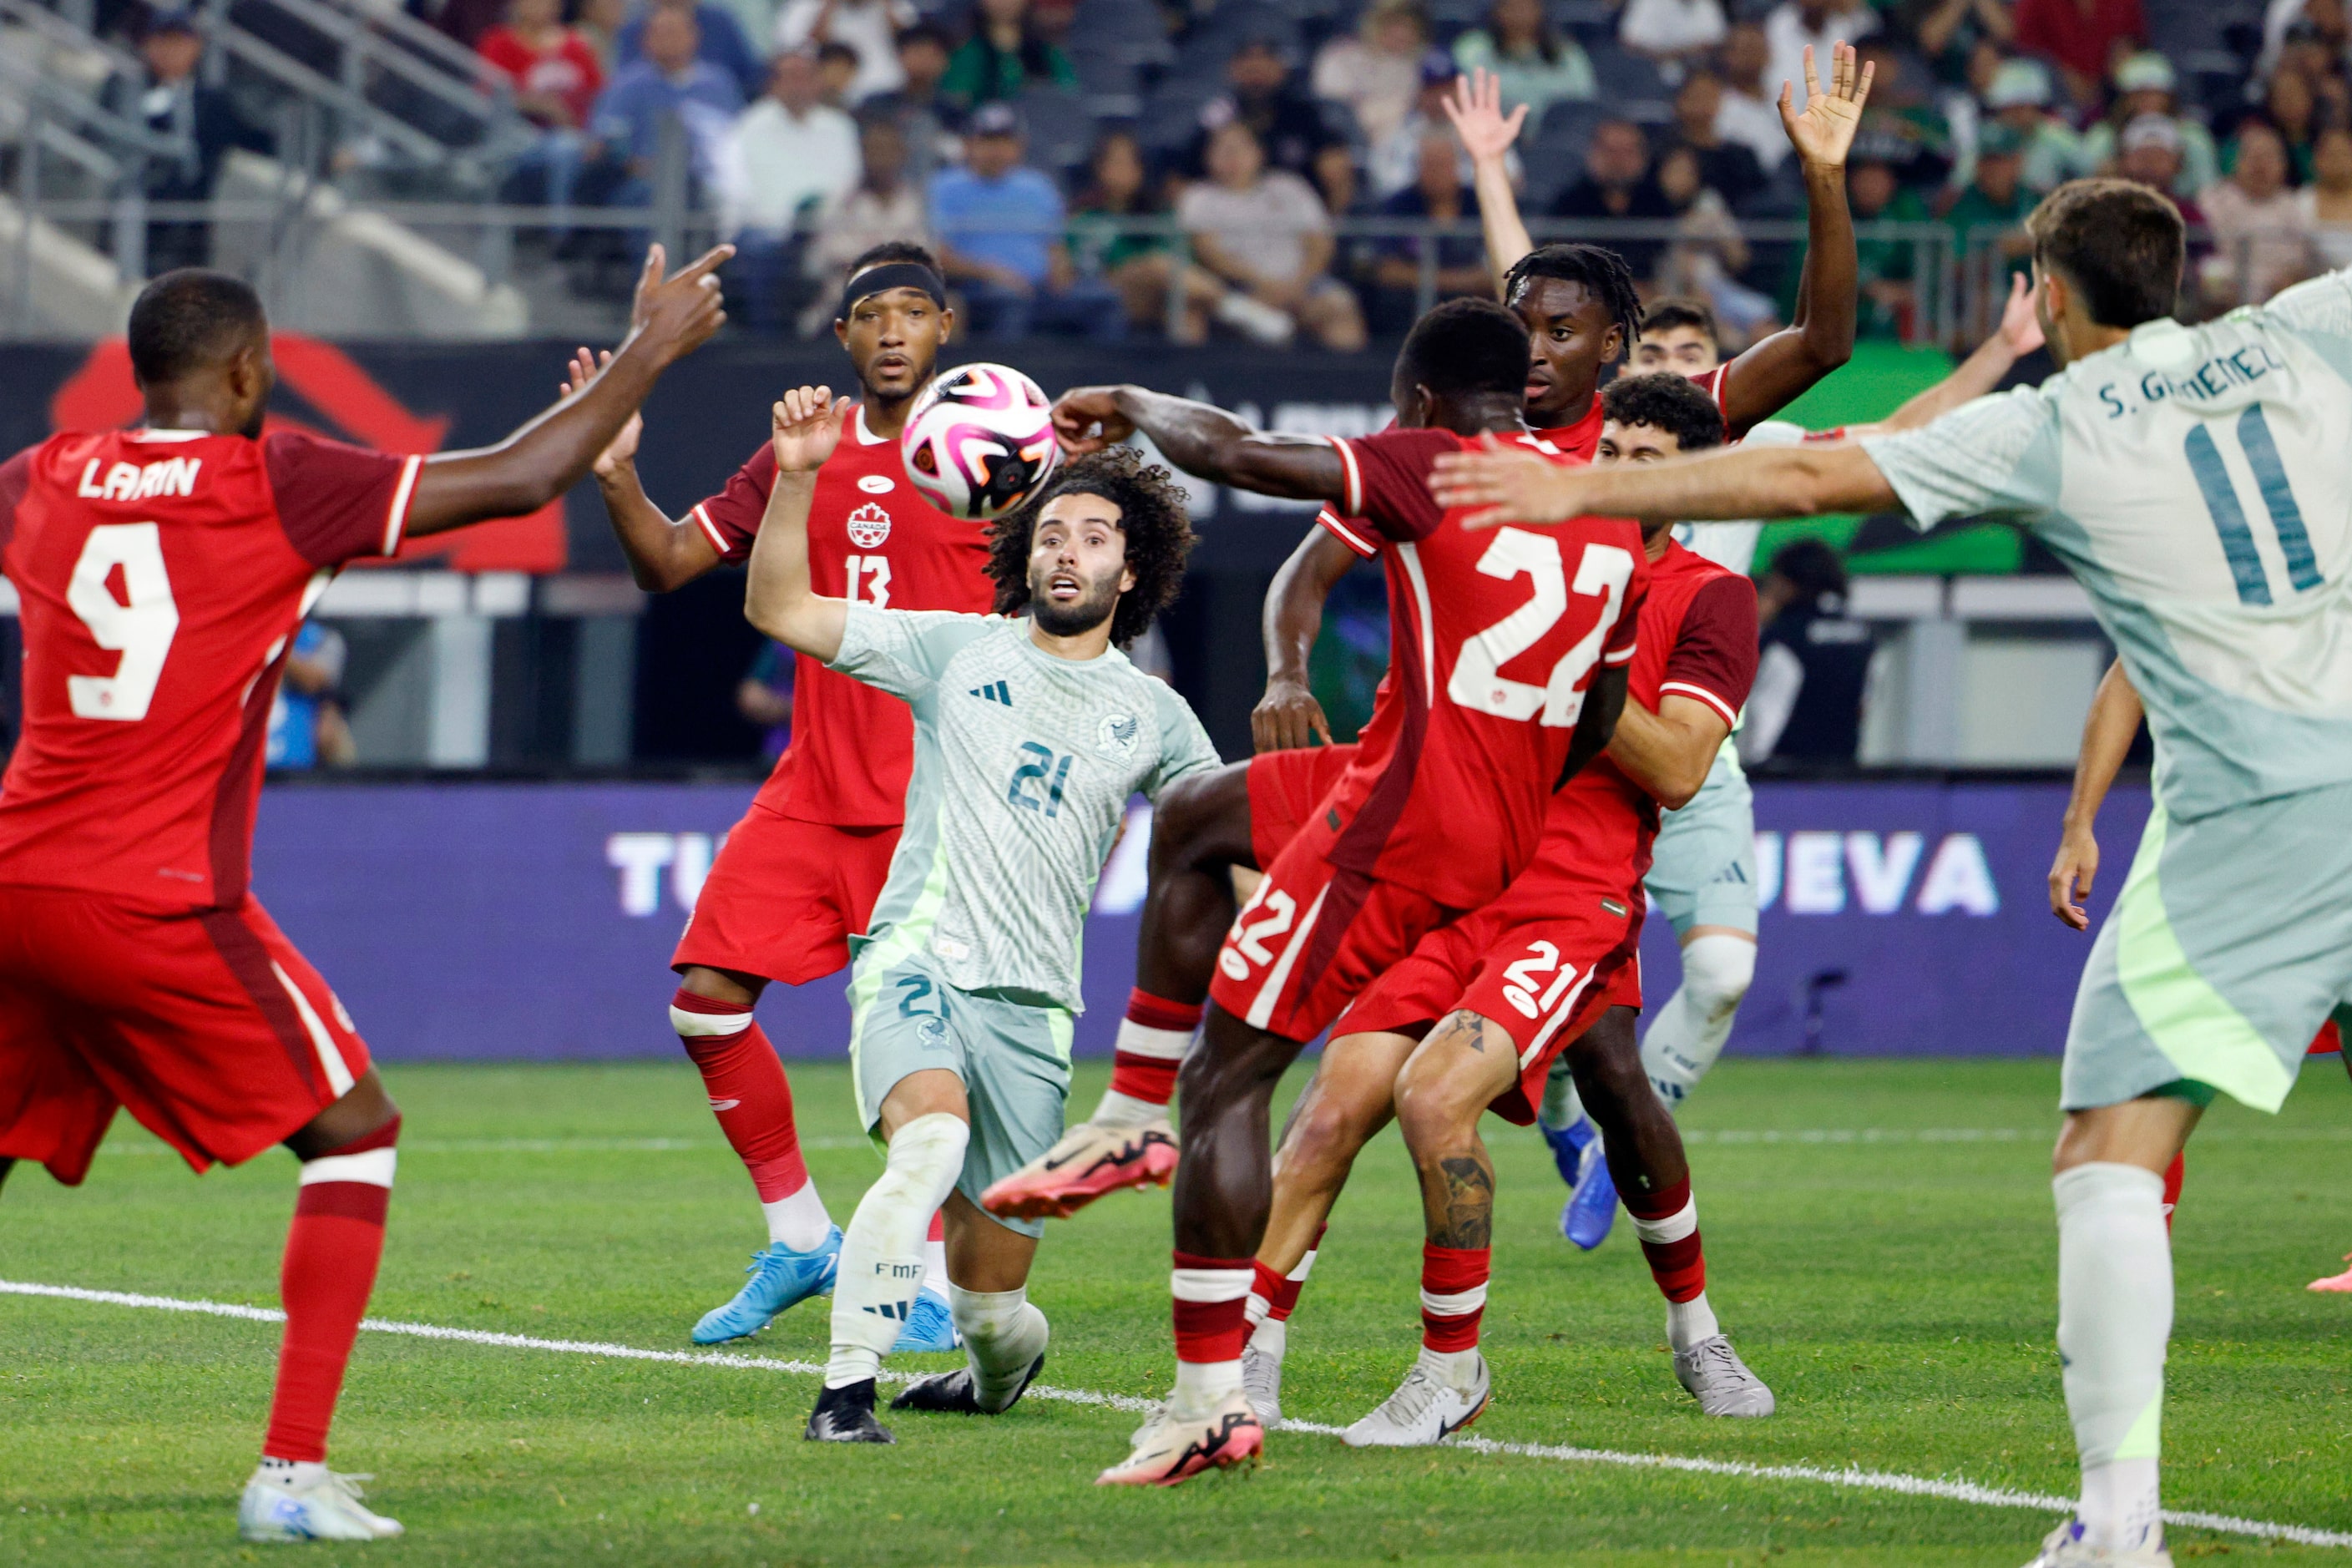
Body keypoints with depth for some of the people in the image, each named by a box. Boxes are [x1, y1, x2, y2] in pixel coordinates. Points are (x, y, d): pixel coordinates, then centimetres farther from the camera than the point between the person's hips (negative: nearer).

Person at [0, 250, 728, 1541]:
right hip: (158, 900, -5)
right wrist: (650, 349, 10)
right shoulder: (273, 485, -4)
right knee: (355, 1133, 8)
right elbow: (518, 480, -2)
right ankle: (291, 1472, -4)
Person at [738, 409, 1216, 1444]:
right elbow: (778, 608, 3)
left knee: (989, 1290, 1)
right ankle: (847, 1387, -31)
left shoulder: (1152, 717, 12)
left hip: (1032, 1006, 2)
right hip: (917, 961, -2)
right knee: (931, 1134, -36)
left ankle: (996, 1373, 39)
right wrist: (795, 477, -10)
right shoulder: (956, 650, 7)